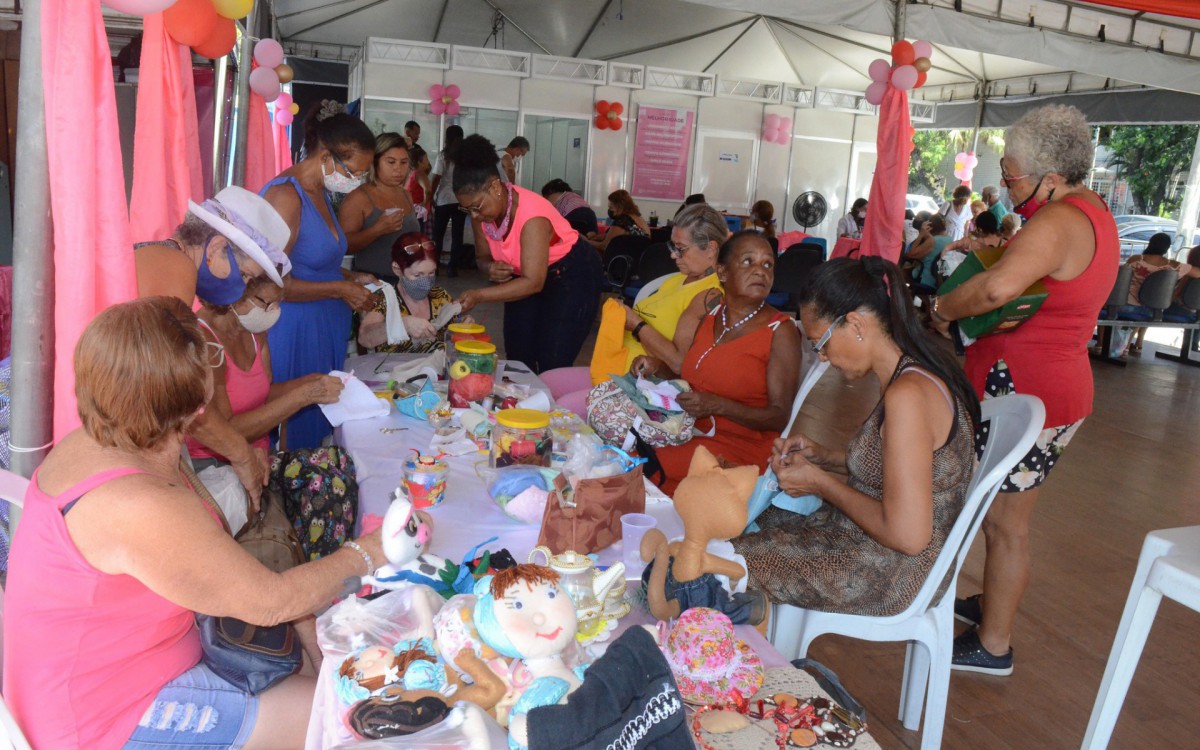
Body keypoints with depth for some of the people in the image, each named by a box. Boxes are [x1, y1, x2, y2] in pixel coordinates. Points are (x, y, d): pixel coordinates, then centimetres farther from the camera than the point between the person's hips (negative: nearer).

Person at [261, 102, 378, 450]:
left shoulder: (320, 193, 11)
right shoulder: (286, 196, -17)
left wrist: (351, 277, 8)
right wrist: (340, 290, -16)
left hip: (325, 330, 9)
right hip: (295, 333, -9)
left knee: (323, 427, 14)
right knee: (296, 428, 1)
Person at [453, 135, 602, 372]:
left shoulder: (531, 216, -34)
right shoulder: (481, 212, -13)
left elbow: (533, 282, -37)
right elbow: (483, 256, 1)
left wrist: (478, 295, -42)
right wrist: (491, 268, -24)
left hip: (572, 275, -7)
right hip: (526, 274, 7)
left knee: (552, 368, -11)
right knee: (518, 361, 5)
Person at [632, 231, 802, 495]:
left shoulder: (781, 332, -9)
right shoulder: (710, 315, 9)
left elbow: (781, 416, -12)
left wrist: (718, 406, -24)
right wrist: (658, 368, 1)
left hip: (740, 446, -6)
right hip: (689, 430, 6)